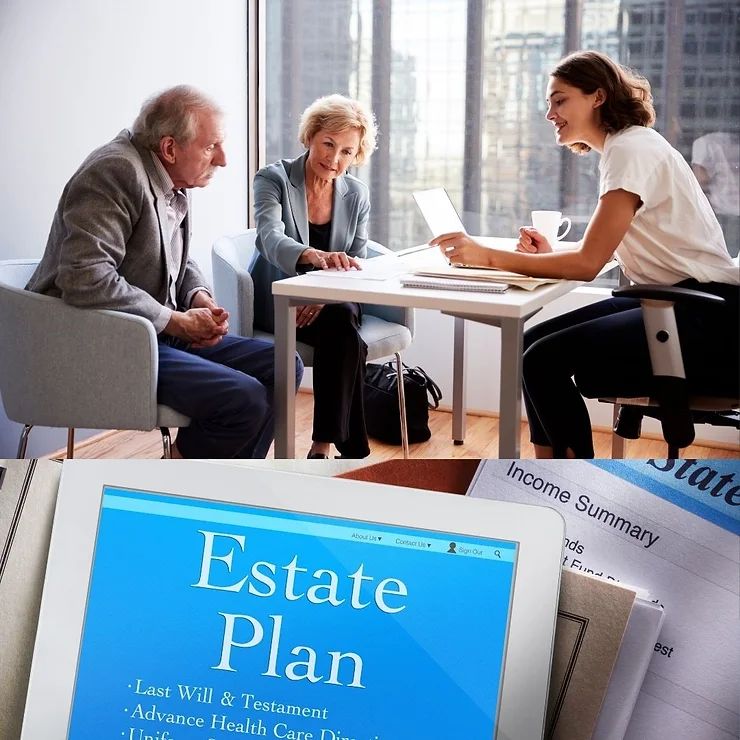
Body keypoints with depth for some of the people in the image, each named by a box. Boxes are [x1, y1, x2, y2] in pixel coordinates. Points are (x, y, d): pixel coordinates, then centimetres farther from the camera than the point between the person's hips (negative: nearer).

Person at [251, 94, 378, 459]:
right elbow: (271, 239, -27)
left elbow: (355, 265, 4)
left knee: (341, 323, -33)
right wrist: (316, 256, -50)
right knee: (342, 322, -32)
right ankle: (352, 451, -26)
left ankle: (323, 448, -27)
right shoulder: (273, 179, -8)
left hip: (332, 303, 3)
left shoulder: (356, 194, 5)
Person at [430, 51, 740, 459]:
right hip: (670, 302, 9)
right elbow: (602, 249, 17)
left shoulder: (632, 149, -15)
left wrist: (486, 256, -19)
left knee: (546, 360, -16)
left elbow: (588, 263, -19)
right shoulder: (621, 147, 14)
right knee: (534, 343, 2)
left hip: (706, 315, -9)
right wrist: (552, 255, 0)